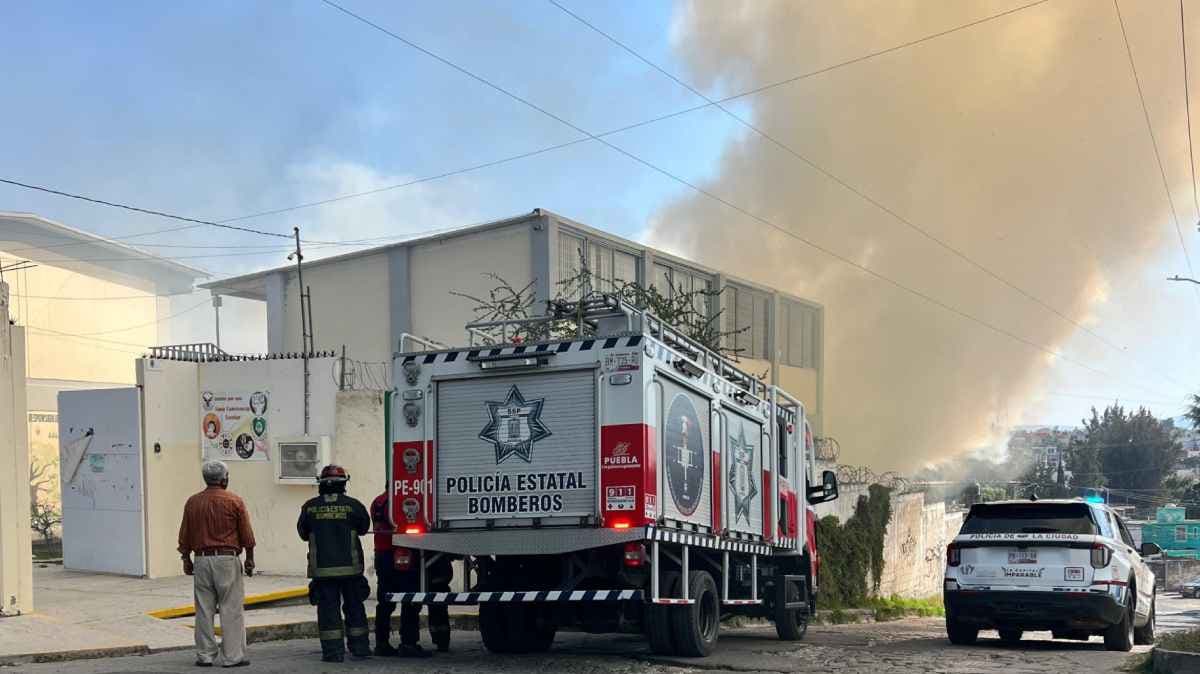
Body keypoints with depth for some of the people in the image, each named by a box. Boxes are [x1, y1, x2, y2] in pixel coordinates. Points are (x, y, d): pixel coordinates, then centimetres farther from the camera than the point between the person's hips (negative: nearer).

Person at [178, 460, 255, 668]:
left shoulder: (192, 502, 5)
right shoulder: (234, 501, -4)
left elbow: (185, 536, 9)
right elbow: (246, 535, -2)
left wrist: (186, 560, 19)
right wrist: (249, 560, 7)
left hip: (201, 559, 4)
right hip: (227, 559, -3)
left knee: (204, 610, 8)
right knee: (231, 610, 0)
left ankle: (205, 655, 12)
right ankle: (232, 656, 1)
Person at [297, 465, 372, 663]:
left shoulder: (310, 507, -3)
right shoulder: (352, 505, -6)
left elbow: (303, 533, 10)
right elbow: (364, 527, 10)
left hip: (322, 569, 0)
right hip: (350, 567, 0)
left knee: (328, 608, 4)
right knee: (354, 606, 12)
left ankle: (333, 651, 2)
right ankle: (360, 647, 18)